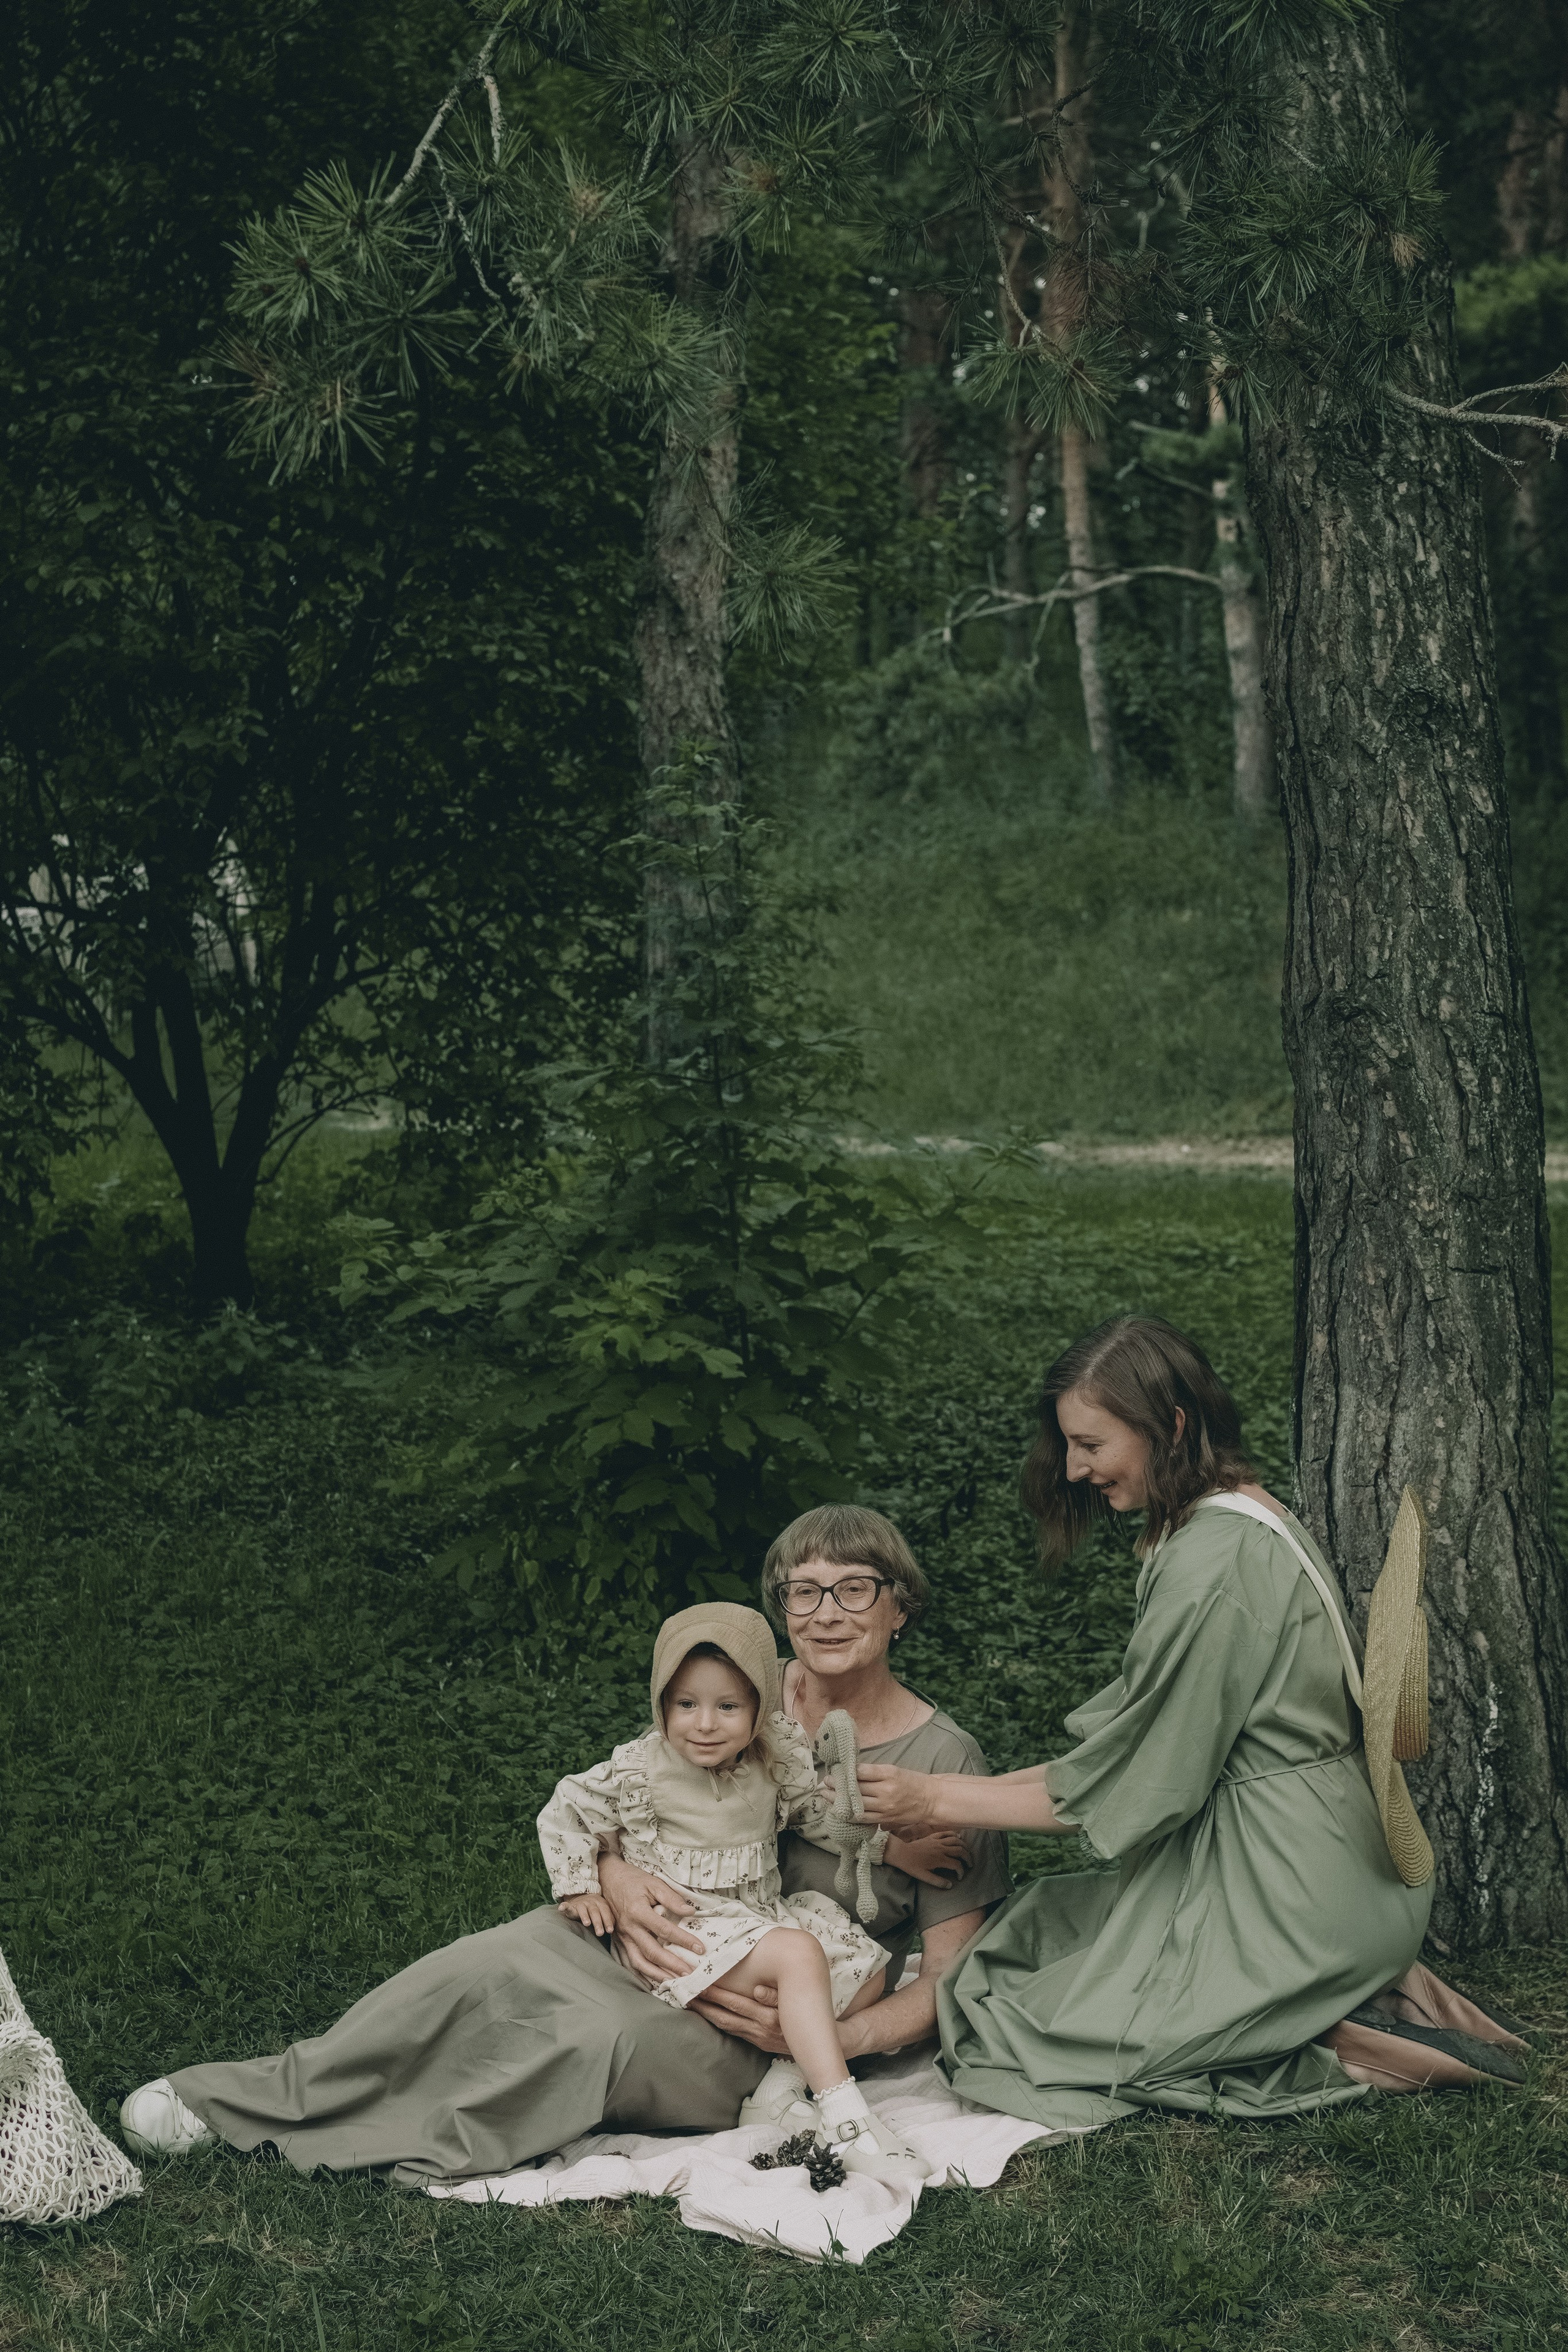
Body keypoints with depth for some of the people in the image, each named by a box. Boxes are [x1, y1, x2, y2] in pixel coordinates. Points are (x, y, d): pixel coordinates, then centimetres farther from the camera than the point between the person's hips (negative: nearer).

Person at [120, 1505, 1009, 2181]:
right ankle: (230, 2099, -16)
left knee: (606, 2042, -34)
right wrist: (616, 1876, -17)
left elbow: (953, 1975, -7)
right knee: (490, 1963, -25)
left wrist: (832, 2040, -24)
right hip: (658, 1946, 4)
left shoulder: (944, 1762, -8)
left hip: (760, 2024, -4)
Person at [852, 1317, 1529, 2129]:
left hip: (1284, 1889, -10)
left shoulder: (1210, 1565, -22)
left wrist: (940, 1801, -8)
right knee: (1038, 1925, 16)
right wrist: (984, 1789, 9)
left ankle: (1343, 2049, -6)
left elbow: (1132, 1782, -16)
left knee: (1033, 2035, -5)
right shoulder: (1239, 1513, 8)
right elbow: (1137, 1736, 13)